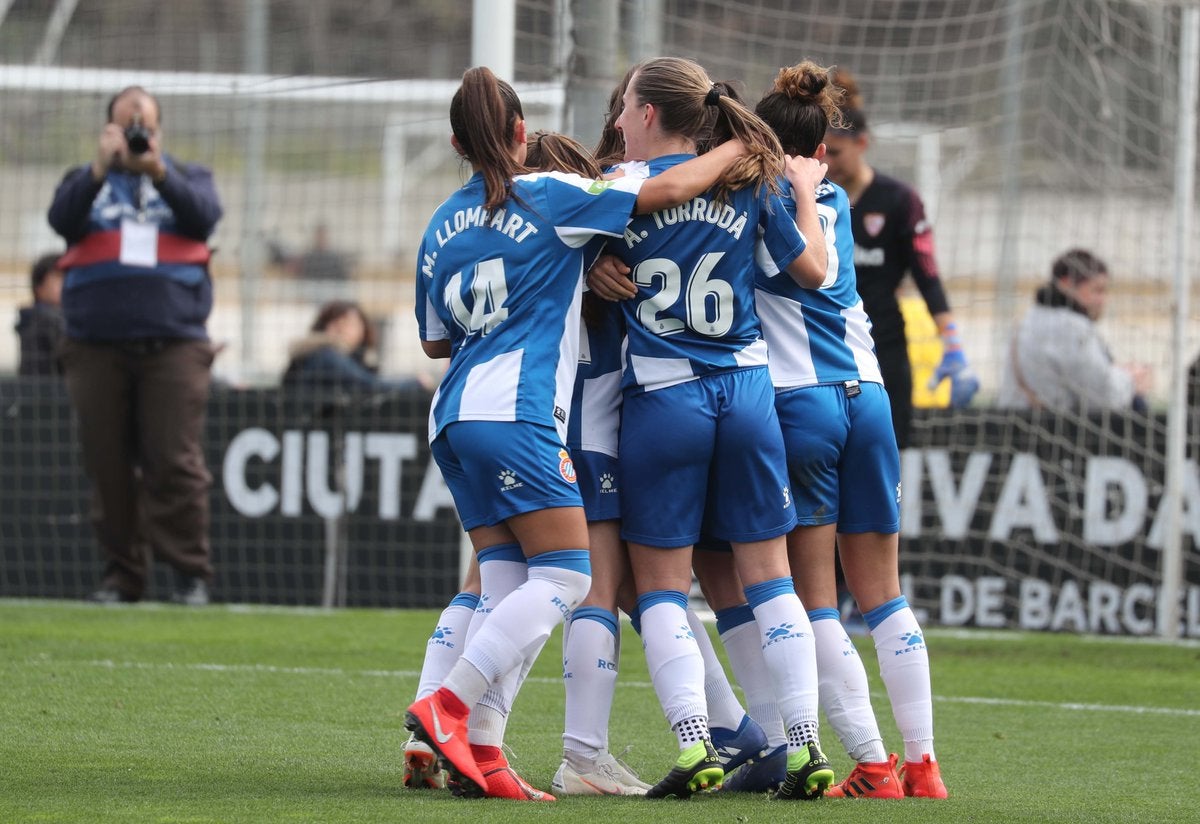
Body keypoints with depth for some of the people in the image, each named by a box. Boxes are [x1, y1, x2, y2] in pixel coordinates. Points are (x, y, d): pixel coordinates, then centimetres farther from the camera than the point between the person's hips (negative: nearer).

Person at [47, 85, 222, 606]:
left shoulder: (187, 177, 16)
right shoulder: (87, 181, 17)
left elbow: (204, 216, -5)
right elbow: (62, 220, -4)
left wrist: (159, 172, -18)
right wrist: (99, 169, -16)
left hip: (173, 345, -1)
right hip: (97, 345, 1)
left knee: (175, 462, -10)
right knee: (108, 466, 0)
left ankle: (191, 572, -5)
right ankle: (121, 573, 7)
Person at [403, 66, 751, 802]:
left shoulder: (443, 227, 16)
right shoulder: (550, 198, -2)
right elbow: (669, 190, -4)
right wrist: (739, 150, 11)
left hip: (456, 420, 7)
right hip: (517, 414, -7)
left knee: (511, 585, 6)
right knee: (564, 577, -6)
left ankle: (479, 751, -4)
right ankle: (450, 707, -18)